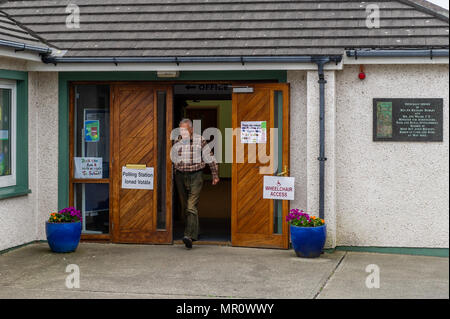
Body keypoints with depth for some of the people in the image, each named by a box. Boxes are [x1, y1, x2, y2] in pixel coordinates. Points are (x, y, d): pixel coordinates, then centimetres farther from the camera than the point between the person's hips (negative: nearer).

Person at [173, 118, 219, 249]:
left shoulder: (200, 140, -6)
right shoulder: (177, 142, 5)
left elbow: (210, 158, 1)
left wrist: (215, 175, 3)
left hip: (195, 176, -5)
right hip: (180, 176, 5)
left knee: (191, 207, -15)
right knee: (185, 207, 10)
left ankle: (189, 236, -22)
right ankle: (194, 233, 25)